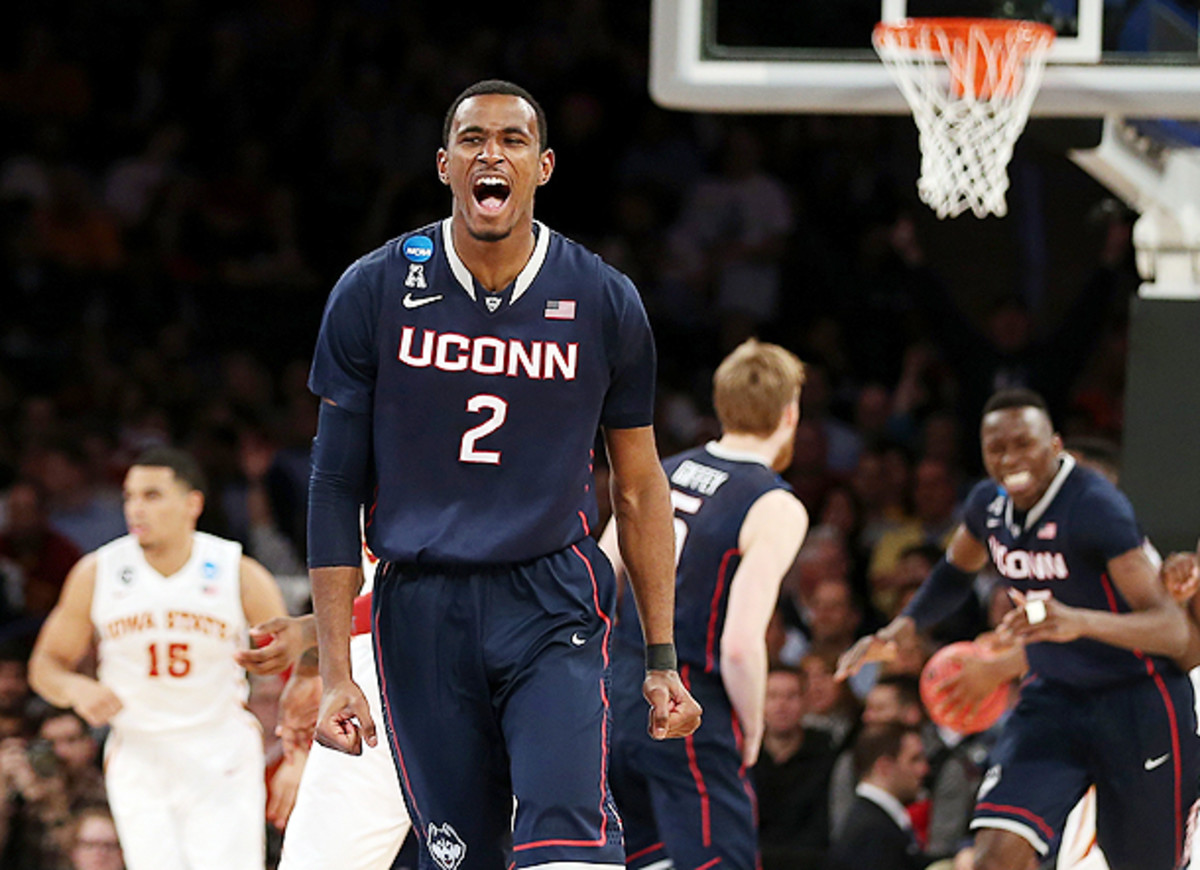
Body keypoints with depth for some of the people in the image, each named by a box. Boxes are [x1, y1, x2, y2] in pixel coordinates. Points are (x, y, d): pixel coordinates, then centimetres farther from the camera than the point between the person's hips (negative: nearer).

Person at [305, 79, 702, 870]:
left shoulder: (604, 303, 2)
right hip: (421, 617, 1)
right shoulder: (375, 293, 1)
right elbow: (337, 488, 3)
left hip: (552, 605, -1)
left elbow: (640, 488, 12)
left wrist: (663, 661, 9)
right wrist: (336, 672, -3)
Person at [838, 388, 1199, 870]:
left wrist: (1079, 622, -48)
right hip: (1053, 698, 5)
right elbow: (955, 571, 24)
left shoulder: (1095, 505, -24)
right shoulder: (989, 504, -3)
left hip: (1136, 701, -5)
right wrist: (901, 627, 7)